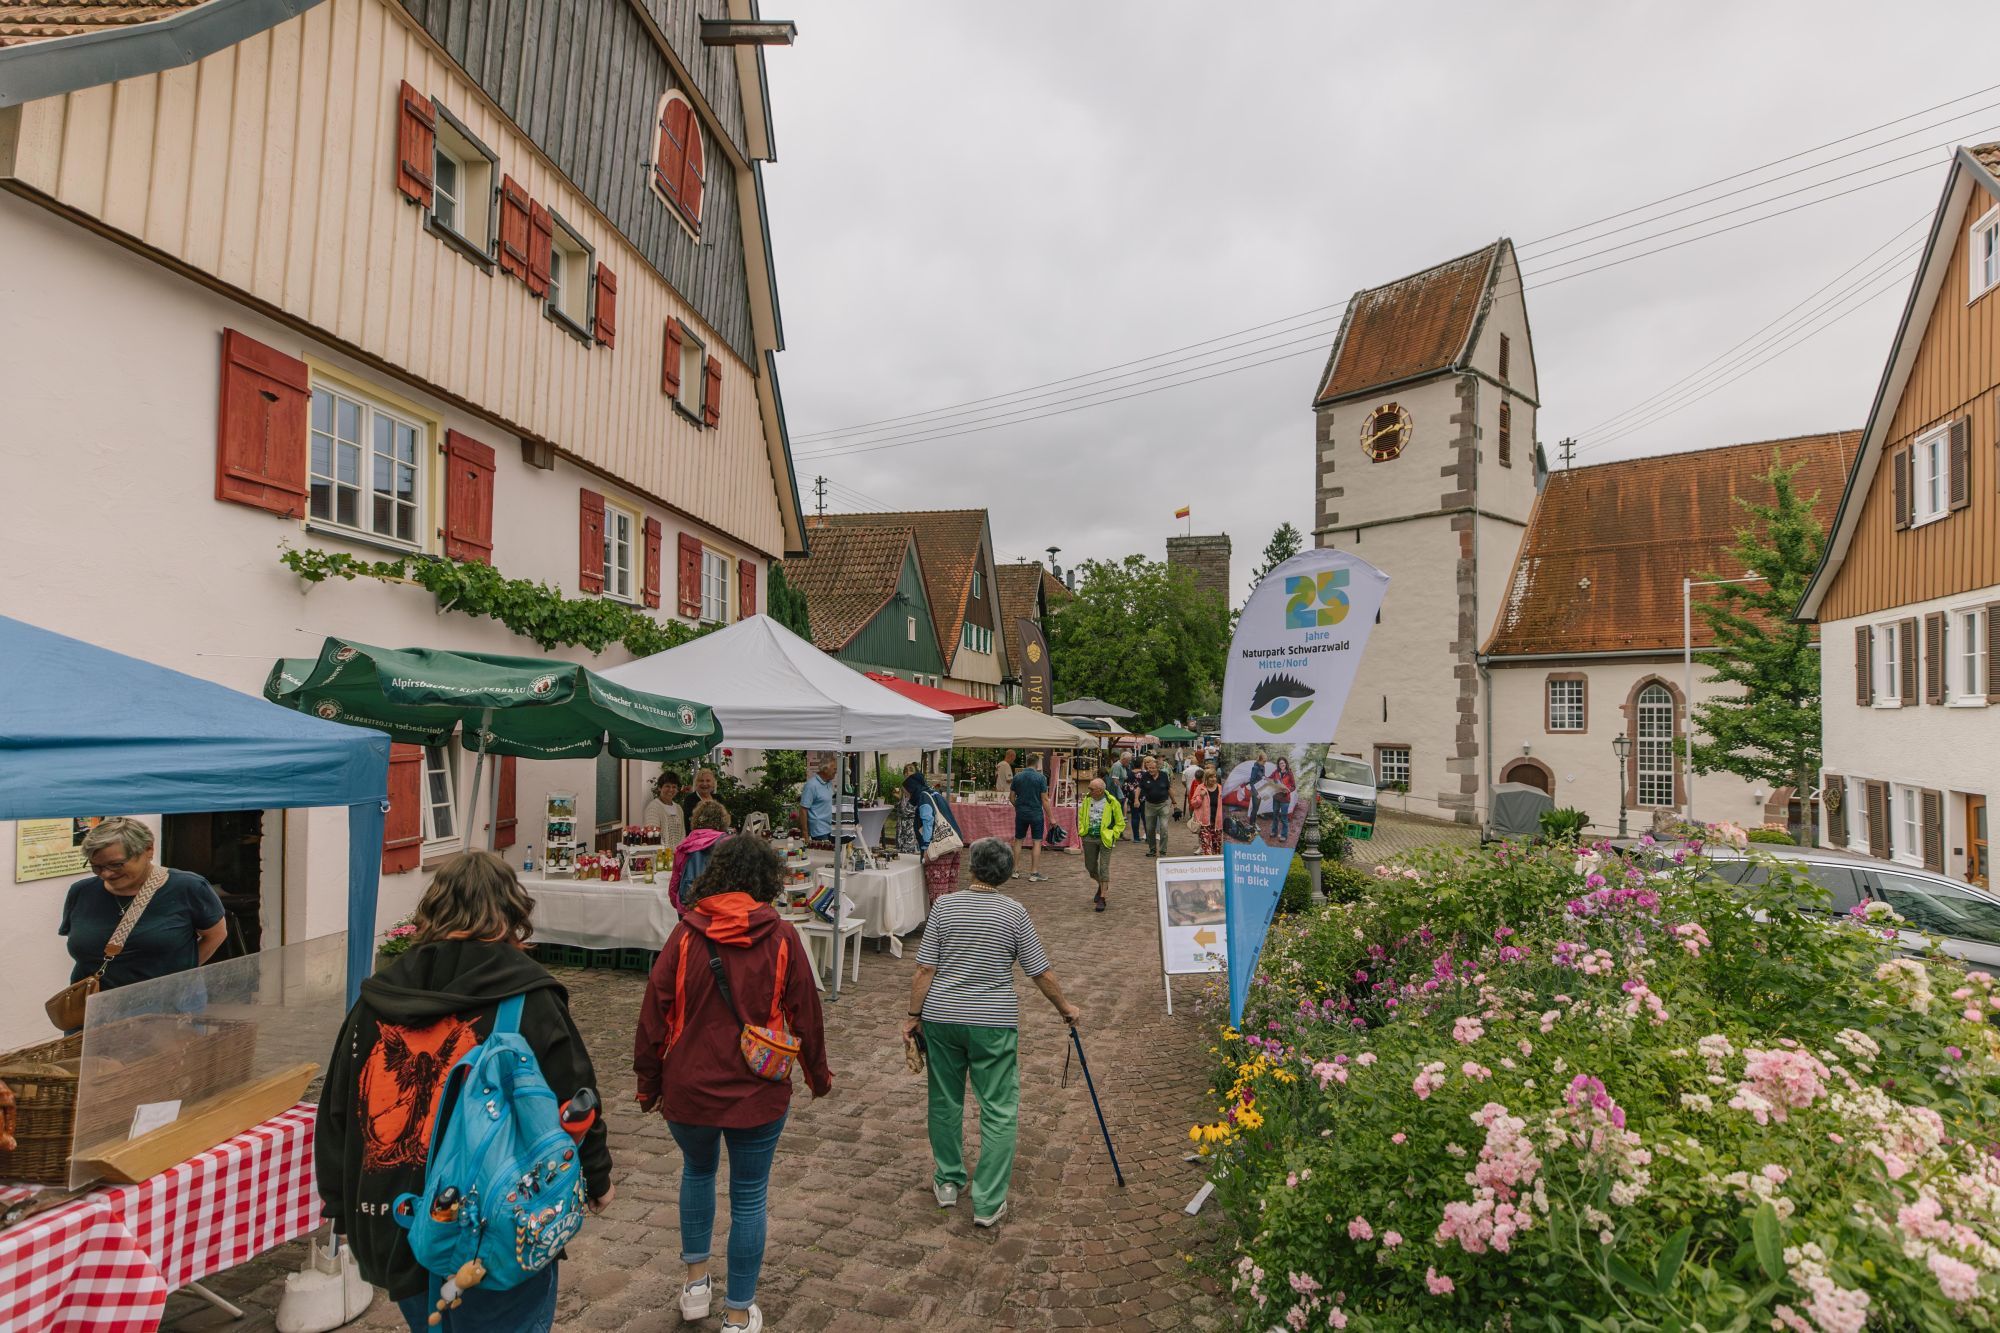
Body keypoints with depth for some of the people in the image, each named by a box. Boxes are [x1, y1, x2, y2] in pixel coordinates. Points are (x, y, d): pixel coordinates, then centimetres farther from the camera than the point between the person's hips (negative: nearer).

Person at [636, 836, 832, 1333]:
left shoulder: (686, 933, -9)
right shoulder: (781, 937, -11)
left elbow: (655, 1009, -6)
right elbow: (804, 1013, -4)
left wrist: (648, 1081, 8)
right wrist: (819, 1076, 11)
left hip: (688, 1087, 2)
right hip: (758, 1092, -2)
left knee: (697, 1171, 30)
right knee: (748, 1198, 15)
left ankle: (695, 1282, 38)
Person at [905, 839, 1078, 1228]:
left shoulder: (945, 905, -5)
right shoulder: (1014, 912, -7)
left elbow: (925, 970, -6)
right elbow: (1041, 973, -2)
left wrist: (914, 1015, 4)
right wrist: (1066, 1008, 12)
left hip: (941, 1017, 2)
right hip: (994, 1023, -2)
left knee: (945, 1101, 18)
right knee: (998, 1111, 9)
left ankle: (947, 1182, 33)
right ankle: (988, 1203, 11)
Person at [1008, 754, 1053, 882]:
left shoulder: (1017, 777, 1)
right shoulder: (1040, 778, -10)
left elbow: (1012, 797, 6)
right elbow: (1045, 800, -10)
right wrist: (1051, 817, -4)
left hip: (1021, 813, 4)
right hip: (1036, 814, -4)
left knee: (1018, 841, 14)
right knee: (1037, 842, 3)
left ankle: (1015, 871, 16)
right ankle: (1034, 873, 2)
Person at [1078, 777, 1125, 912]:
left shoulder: (1112, 802, -11)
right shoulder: (1087, 800, 0)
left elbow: (1120, 823, -1)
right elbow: (1081, 817, 16)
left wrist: (1112, 836, -9)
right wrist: (1082, 832, 7)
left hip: (1105, 839, -4)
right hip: (1089, 839, 4)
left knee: (1104, 868, -6)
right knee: (1090, 867, 12)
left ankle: (1102, 898, 0)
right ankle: (1101, 885, 41)